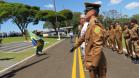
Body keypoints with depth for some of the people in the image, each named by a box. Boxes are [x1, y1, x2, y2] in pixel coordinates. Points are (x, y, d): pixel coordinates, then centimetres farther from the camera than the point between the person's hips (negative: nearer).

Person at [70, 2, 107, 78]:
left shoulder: (95, 25, -22)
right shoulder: (90, 25, 10)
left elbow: (98, 47, -28)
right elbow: (83, 37, 24)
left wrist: (93, 65, -28)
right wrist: (75, 46, 33)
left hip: (96, 62, -9)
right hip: (91, 60, 9)